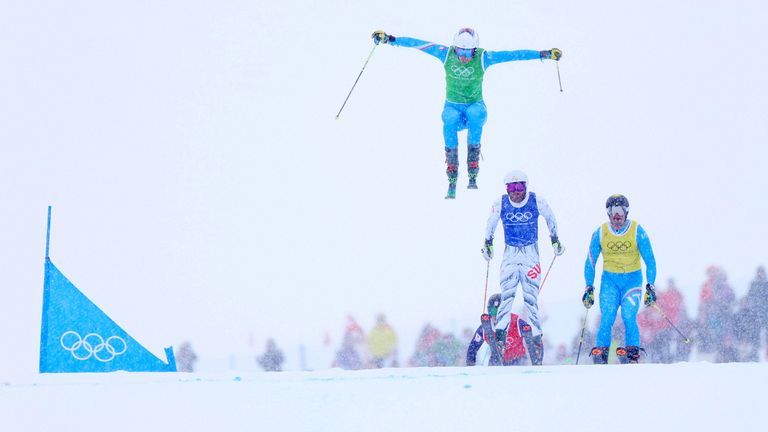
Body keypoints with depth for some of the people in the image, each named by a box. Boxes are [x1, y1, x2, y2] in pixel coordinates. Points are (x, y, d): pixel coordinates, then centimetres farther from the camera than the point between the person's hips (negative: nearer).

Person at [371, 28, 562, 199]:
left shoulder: (483, 57, -14)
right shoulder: (446, 54, -11)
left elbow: (513, 55, -15)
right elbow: (417, 44, -9)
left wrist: (544, 54, -18)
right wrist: (389, 39, -12)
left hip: (474, 105, -1)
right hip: (453, 106, 1)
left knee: (476, 117, -37)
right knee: (449, 122, -34)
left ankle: (473, 176, -32)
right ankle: (452, 183, -32)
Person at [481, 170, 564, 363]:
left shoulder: (537, 201, -9)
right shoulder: (500, 203, -7)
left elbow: (550, 218, 10)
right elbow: (491, 223, 13)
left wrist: (555, 239, 17)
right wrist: (488, 243, 16)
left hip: (531, 253, 0)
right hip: (510, 253, 0)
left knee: (530, 295, -4)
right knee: (507, 293, -16)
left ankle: (536, 335, 1)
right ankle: (500, 332, -19)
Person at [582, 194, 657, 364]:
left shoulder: (637, 232, -9)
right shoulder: (600, 234, -4)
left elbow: (650, 260, -3)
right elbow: (590, 262, 6)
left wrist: (650, 286, -8)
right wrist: (589, 287, 3)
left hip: (632, 279, -1)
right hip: (609, 280, 1)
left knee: (629, 317, -18)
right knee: (606, 318, -14)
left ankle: (633, 352, -11)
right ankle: (601, 353, -11)